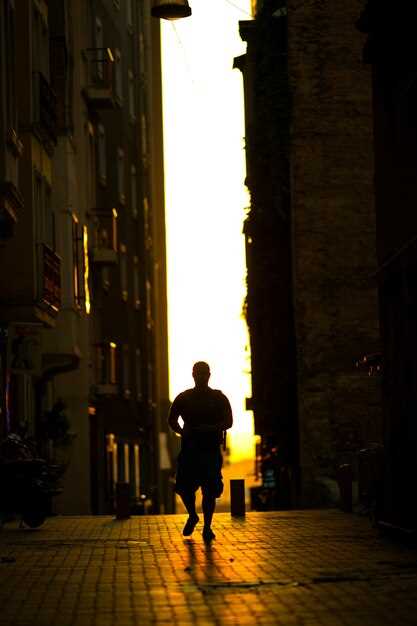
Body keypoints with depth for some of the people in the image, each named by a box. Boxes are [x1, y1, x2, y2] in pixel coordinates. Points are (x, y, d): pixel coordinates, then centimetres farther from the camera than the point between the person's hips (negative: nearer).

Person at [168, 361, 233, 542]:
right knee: (183, 487, -5)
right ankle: (192, 516, 22)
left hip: (211, 450, -1)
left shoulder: (219, 398, 7)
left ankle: (207, 527, 3)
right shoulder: (183, 398, 10)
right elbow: (172, 420, 16)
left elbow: (228, 422, 3)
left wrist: (211, 429, -16)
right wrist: (182, 432, -5)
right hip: (189, 449, 1)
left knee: (210, 491, -6)